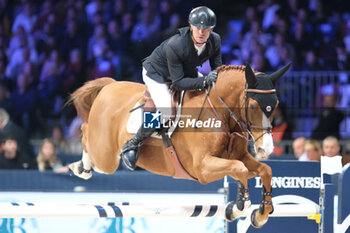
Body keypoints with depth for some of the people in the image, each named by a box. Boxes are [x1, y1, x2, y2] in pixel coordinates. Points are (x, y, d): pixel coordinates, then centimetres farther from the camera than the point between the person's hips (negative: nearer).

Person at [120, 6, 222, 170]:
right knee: (165, 113, -26)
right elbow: (178, 83, -35)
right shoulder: (174, 45, -39)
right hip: (156, 73, -7)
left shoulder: (215, 40, -22)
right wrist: (205, 81, -46)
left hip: (187, 71, 7)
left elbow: (218, 69, -6)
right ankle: (131, 146, -9)